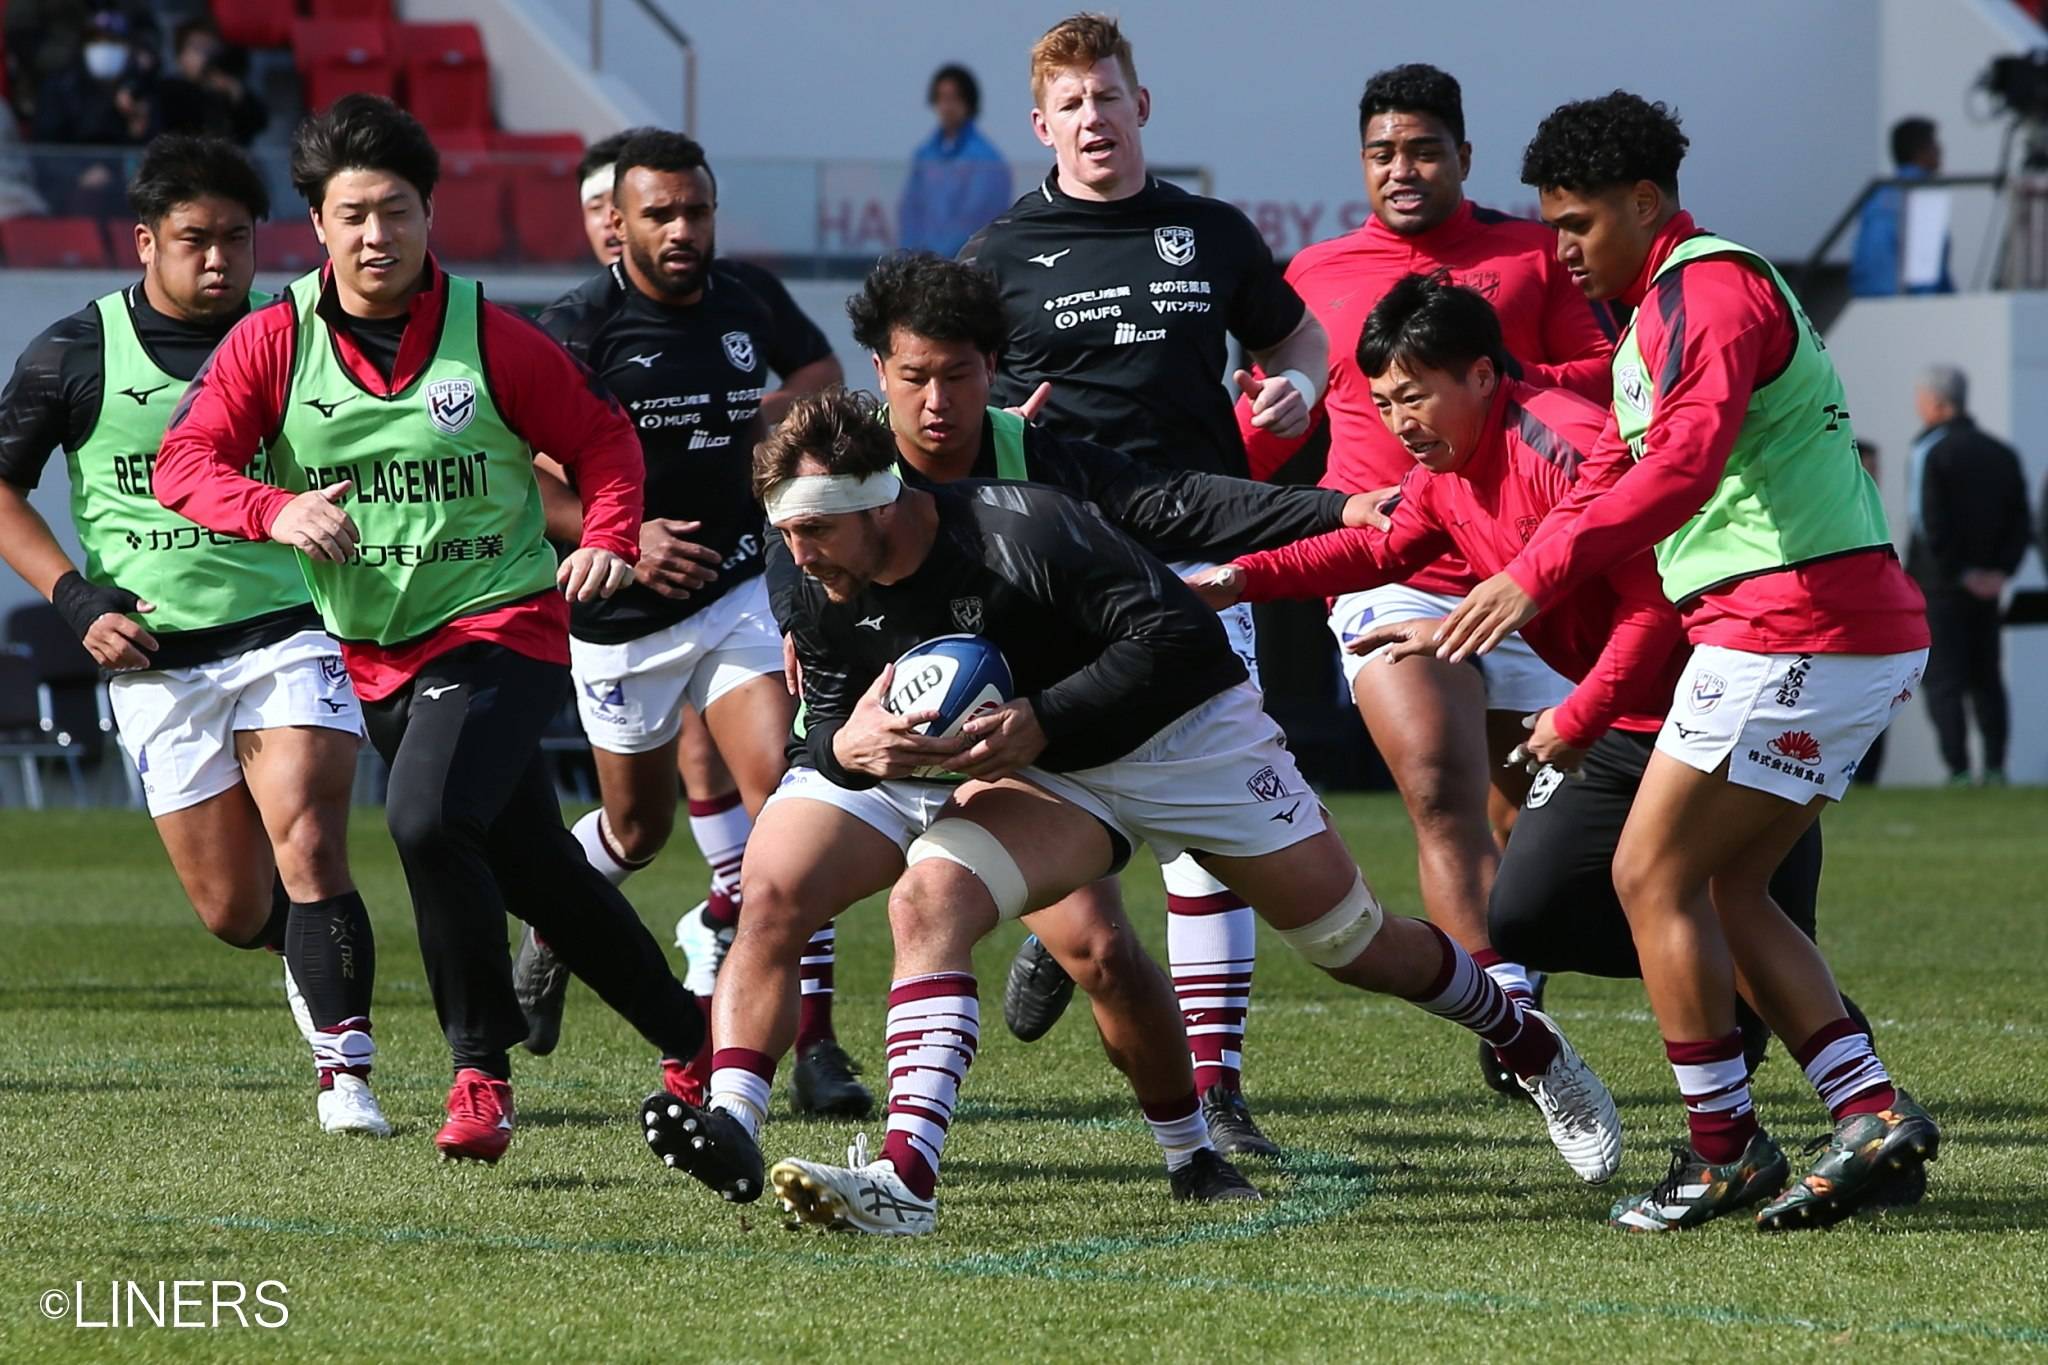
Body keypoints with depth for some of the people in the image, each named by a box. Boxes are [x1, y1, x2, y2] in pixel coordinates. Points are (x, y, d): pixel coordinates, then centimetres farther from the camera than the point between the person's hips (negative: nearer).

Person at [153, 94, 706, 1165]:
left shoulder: (491, 337, -8)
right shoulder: (273, 342, -2)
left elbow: (602, 440, 3)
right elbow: (185, 463, -10)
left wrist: (608, 541, -14)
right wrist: (276, 511, -28)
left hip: (499, 626, -4)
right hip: (373, 653, 4)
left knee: (427, 816, -29)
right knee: (537, 874, 13)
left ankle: (481, 1070, -16)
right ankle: (689, 1042, 32)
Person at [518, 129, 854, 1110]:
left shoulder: (752, 301, 1)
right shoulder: (579, 328, -12)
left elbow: (820, 367, 22)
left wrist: (781, 407, 1)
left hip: (740, 583, 2)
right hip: (622, 617, -2)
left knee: (783, 790, -17)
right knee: (639, 828, 13)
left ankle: (813, 1041, -17)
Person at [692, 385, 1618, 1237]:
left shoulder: (1017, 530, -31)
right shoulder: (829, 604, -12)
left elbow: (1175, 636, -29)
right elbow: (825, 725, -1)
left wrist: (1042, 721, -36)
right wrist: (848, 745, -26)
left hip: (1187, 737, -4)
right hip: (1045, 779, 4)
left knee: (1357, 945, 7)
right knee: (926, 898, -26)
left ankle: (1535, 1051, 37)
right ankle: (904, 1179, -34)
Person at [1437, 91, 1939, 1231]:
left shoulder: (1706, 291, -13)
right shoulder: (1661, 309, 22)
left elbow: (1684, 463, -30)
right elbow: (1615, 476, 31)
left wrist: (1539, 574, -37)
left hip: (1791, 634, -10)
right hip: (1863, 634, 10)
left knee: (1655, 876, -3)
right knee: (1729, 891, 11)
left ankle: (1725, 1152, 1)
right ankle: (1873, 1113, 3)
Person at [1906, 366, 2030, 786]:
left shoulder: (1931, 451, -10)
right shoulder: (2002, 454, 10)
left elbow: (1930, 525, -17)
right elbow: (2020, 524, 6)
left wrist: (1960, 574, -10)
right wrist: (2000, 571, 1)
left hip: (1939, 586, -6)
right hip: (1987, 591, 6)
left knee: (1942, 682, -3)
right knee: (1986, 680, 12)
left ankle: (1958, 770, -10)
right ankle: (1995, 768, 7)